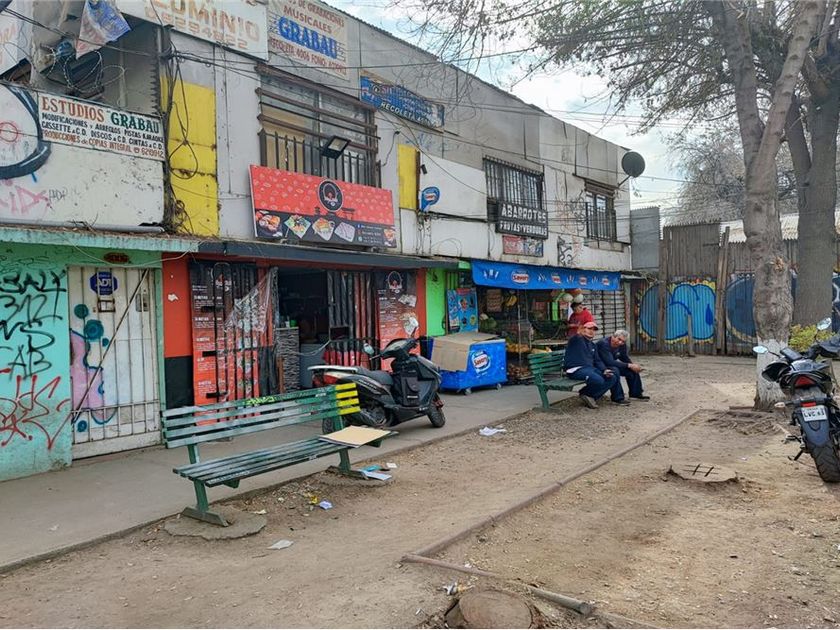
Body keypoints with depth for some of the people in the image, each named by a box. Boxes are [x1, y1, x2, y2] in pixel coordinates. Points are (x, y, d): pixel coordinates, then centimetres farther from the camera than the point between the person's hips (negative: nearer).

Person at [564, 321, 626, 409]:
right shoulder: (576, 340, -2)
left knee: (612, 377, -1)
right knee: (598, 380, -31)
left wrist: (605, 370, 4)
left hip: (590, 368, 9)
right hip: (576, 370, -9)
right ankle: (585, 394, -2)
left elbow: (597, 360, 19)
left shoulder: (592, 345, 23)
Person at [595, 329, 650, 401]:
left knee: (632, 370, -1)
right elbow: (610, 362, -36)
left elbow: (625, 358, 9)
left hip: (611, 365, 9)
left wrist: (633, 365, -12)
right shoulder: (604, 343, -29)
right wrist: (629, 365, -32)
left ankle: (635, 394, 13)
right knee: (614, 370, -34)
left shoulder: (622, 345, -5)